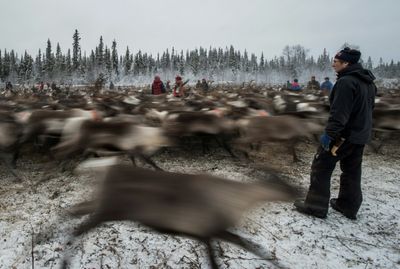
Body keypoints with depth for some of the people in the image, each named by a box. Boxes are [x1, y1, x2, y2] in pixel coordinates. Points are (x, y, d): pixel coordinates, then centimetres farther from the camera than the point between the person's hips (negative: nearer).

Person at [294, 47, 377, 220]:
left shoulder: (346, 82, -20)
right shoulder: (368, 82, 11)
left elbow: (339, 113, -26)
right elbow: (368, 109, 19)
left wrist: (330, 133, -24)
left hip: (344, 135, -9)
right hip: (361, 135, 9)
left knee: (321, 168, 1)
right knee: (352, 171, 16)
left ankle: (315, 206, 6)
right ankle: (349, 207, 27)